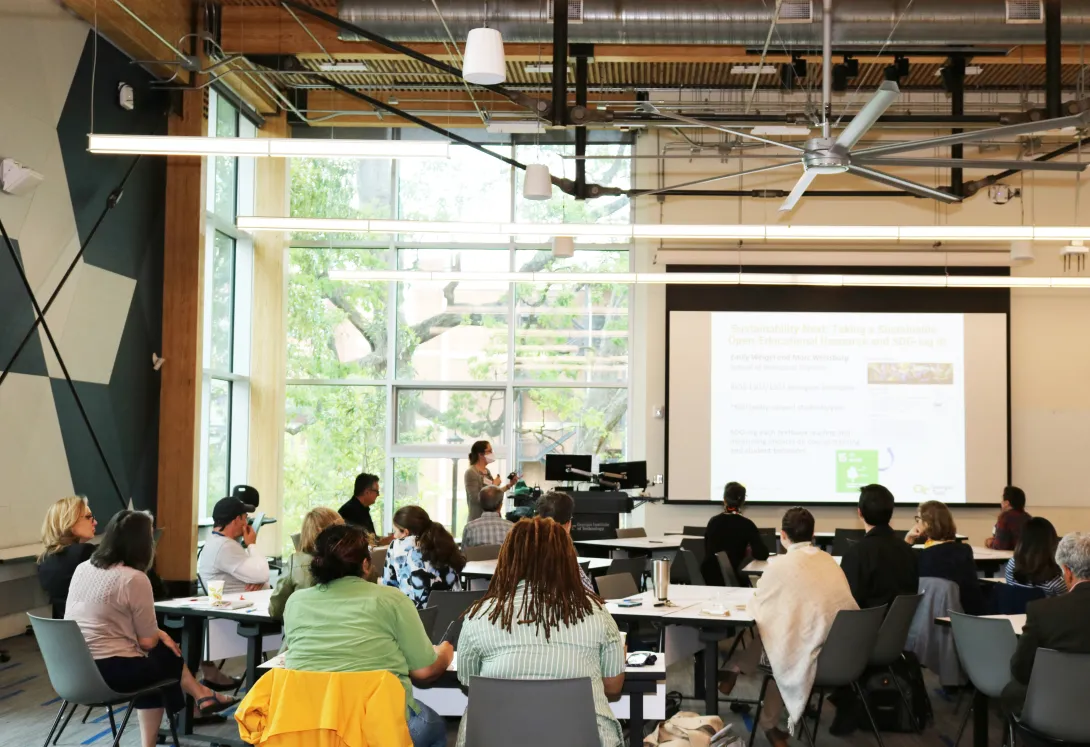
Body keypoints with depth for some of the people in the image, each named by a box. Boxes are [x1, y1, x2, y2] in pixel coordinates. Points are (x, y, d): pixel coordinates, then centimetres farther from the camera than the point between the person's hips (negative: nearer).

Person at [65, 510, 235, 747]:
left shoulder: (83, 568, 7)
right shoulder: (135, 579, -15)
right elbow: (147, 641, -9)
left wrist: (158, 634, 17)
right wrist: (161, 635, 14)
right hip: (111, 672, -7)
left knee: (154, 661, 23)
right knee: (168, 655, 17)